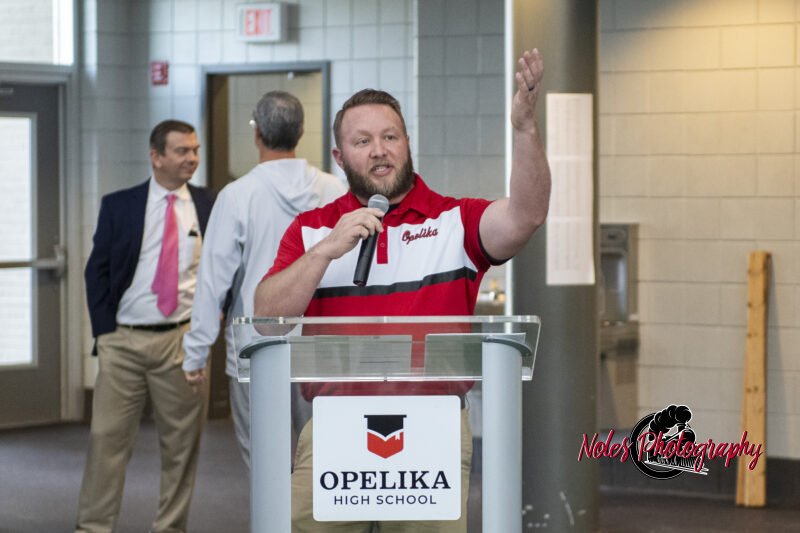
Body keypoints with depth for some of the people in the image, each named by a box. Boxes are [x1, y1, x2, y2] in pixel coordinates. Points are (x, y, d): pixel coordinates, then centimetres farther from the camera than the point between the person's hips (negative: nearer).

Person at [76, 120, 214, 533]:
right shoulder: (118, 206, 3)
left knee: (181, 445, 5)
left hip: (185, 340, 1)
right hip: (123, 340, 0)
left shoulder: (211, 207, 5)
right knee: (107, 437, -2)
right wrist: (104, 332, -3)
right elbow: (96, 271, 4)